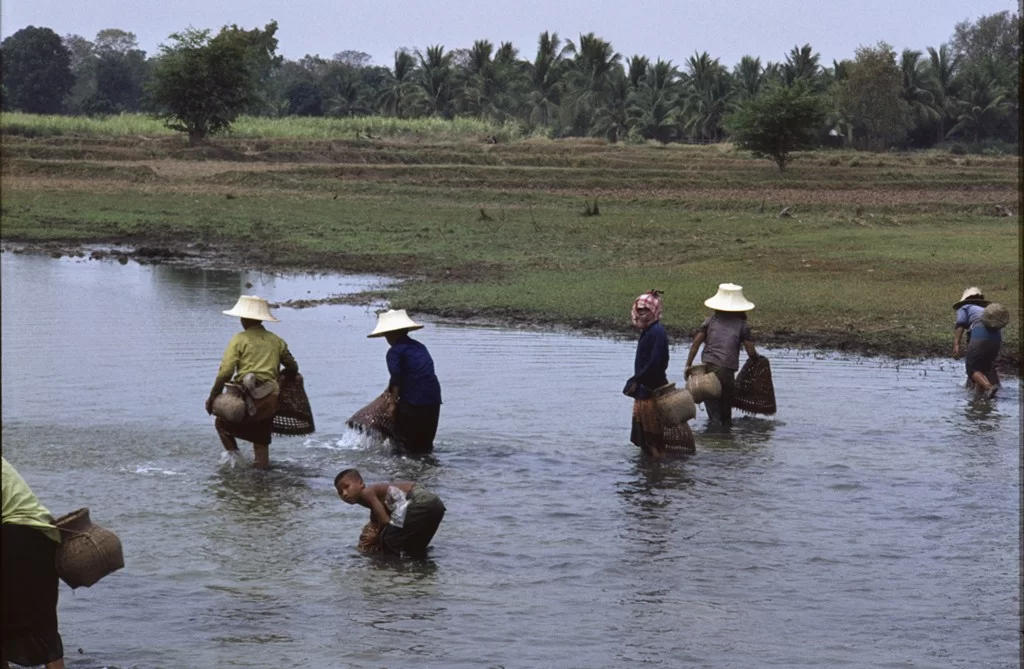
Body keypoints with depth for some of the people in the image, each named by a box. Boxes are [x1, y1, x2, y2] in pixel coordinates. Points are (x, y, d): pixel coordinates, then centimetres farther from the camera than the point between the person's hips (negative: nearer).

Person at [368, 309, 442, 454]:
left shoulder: (394, 351, -6)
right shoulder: (419, 347, 17)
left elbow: (396, 379, -15)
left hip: (413, 402, -7)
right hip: (434, 400, 7)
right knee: (425, 443, 17)